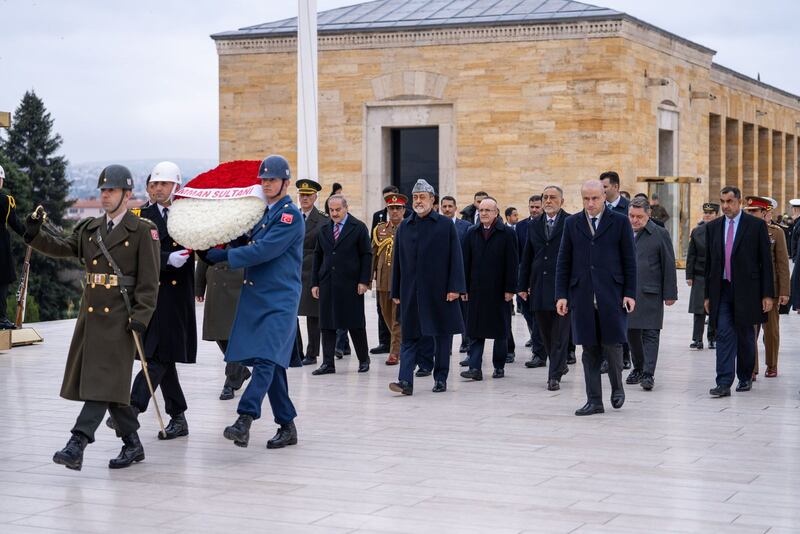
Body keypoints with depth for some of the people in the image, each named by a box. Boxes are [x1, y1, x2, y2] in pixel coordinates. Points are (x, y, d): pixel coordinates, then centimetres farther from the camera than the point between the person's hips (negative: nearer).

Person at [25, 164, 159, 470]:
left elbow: (149, 280, -8)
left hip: (119, 317, -7)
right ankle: (132, 445, 21)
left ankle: (77, 445, -16)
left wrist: (141, 316, -15)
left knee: (104, 381, -10)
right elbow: (63, 249, 8)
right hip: (90, 314, 7)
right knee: (109, 384, 10)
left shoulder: (142, 231, -4)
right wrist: (35, 237, -10)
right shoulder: (89, 229, 16)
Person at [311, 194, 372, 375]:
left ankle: (364, 360, 16)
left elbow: (366, 255, -2)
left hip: (350, 284, -4)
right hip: (327, 284, 4)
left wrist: (364, 281, -9)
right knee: (327, 325, 2)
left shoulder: (358, 228, 0)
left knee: (355, 324, 2)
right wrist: (315, 283, 8)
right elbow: (318, 256, 14)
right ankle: (328, 363, 6)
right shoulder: (324, 230, 13)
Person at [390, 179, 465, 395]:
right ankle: (406, 381, -7)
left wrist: (454, 288, -11)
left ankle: (441, 379, 16)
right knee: (410, 336, -2)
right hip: (411, 292, 2)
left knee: (442, 336, 6)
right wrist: (396, 292, 8)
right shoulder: (404, 227, 9)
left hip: (439, 291, -2)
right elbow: (397, 261, 11)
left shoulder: (446, 225, 0)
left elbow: (455, 258, -3)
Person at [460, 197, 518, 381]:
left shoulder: (507, 233, -2)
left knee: (500, 331, 7)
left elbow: (512, 263, -5)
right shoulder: (472, 233, 8)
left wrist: (510, 289, -10)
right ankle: (475, 368, -3)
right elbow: (466, 262, 7)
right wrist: (464, 288, 3)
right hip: (477, 290, 3)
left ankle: (499, 366, 17)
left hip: (499, 291, -2)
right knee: (476, 331, -1)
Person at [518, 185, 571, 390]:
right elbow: (526, 258, 14)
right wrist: (523, 286, 10)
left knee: (560, 333, -4)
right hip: (539, 287, 5)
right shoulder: (534, 225, 13)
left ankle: (555, 376, -1)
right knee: (546, 333, 11)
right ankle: (560, 364, 30)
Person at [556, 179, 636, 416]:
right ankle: (594, 400, 10)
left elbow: (629, 261, 2)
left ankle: (617, 387, 23)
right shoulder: (572, 223, 9)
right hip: (582, 296, 2)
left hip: (612, 295, -2)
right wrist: (561, 295, 3)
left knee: (612, 343, -3)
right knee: (590, 349, 4)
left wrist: (630, 293, -4)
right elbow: (563, 262, 9)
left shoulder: (620, 221, 3)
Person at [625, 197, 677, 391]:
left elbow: (669, 266, -1)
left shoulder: (660, 234, -1)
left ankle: (648, 374, -8)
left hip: (650, 294, -4)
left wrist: (670, 294, -5)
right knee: (631, 333, 12)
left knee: (650, 333, -6)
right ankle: (638, 368, 28)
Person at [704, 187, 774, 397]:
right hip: (721, 291, 2)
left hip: (746, 291, -2)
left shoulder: (756, 225, -1)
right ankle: (724, 383, -9)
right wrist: (708, 295, 10)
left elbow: (766, 261, -2)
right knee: (724, 336, -6)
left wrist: (767, 294, -7)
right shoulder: (713, 227, 9)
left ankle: (745, 378, 26)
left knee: (746, 337, 9)